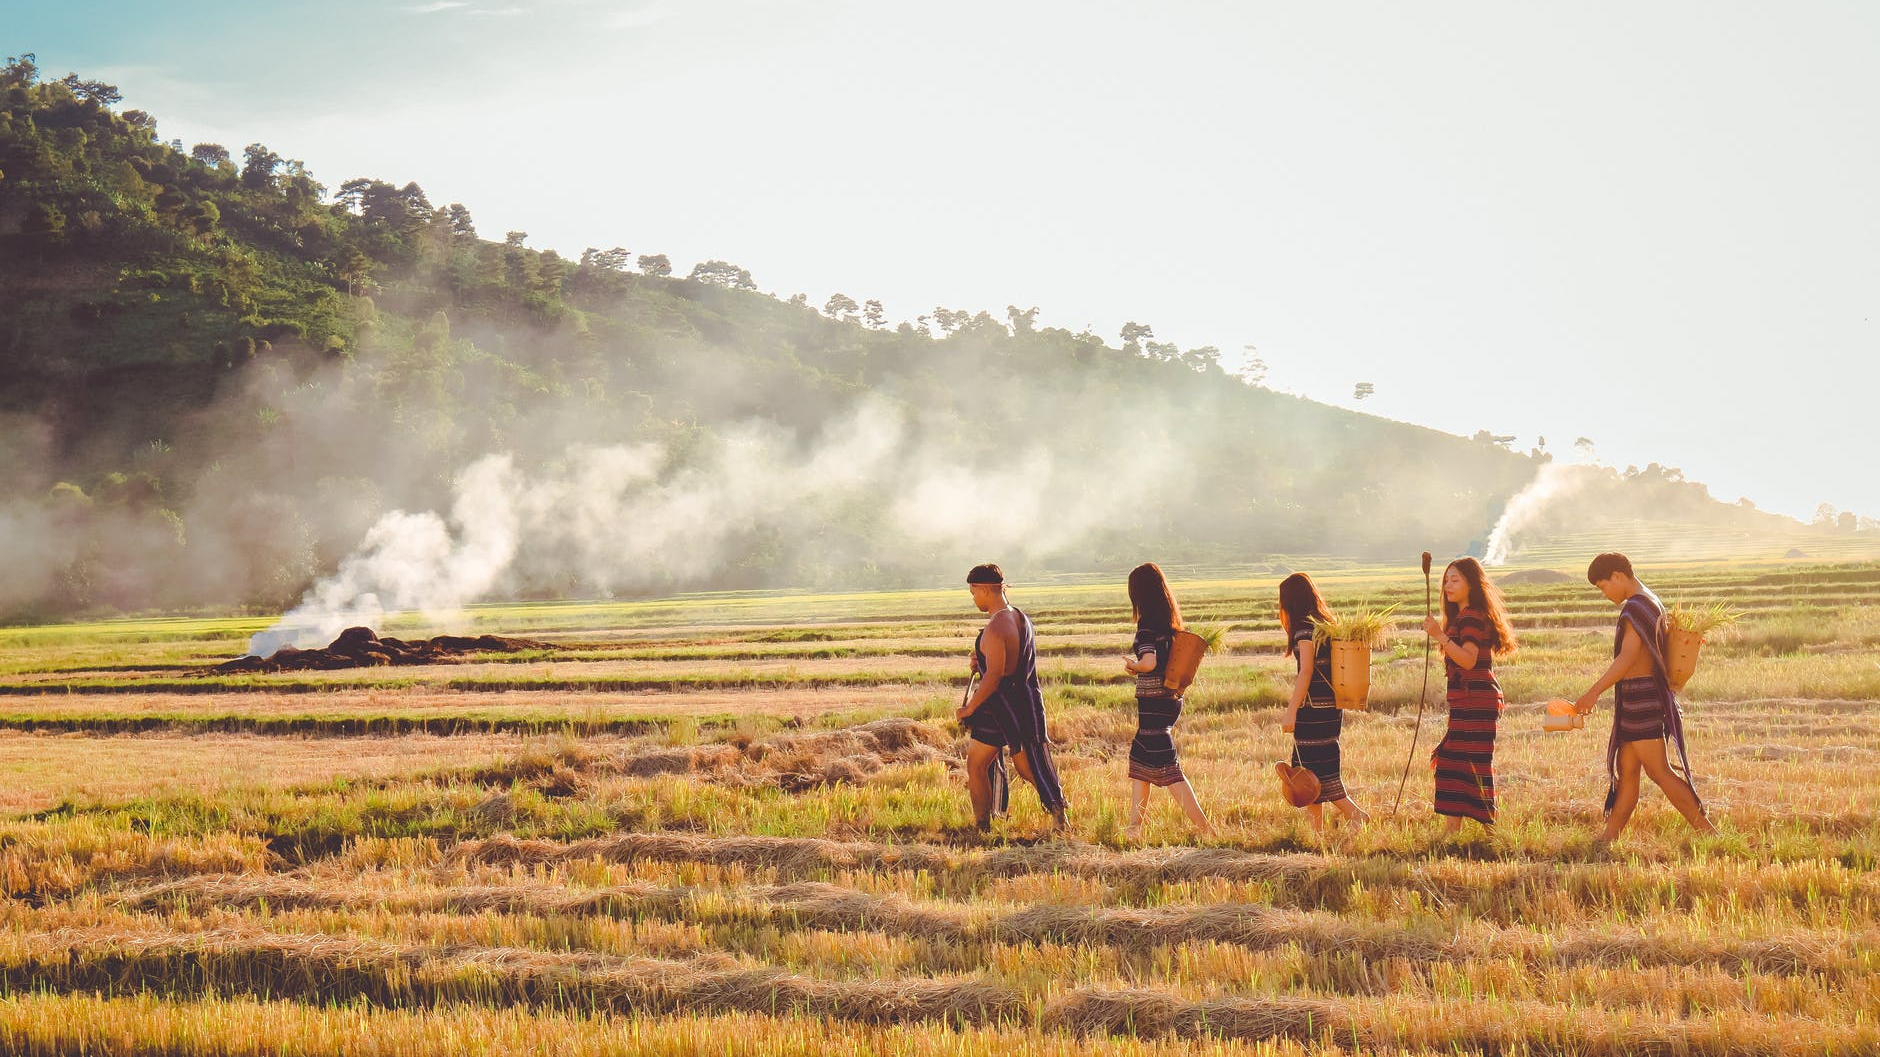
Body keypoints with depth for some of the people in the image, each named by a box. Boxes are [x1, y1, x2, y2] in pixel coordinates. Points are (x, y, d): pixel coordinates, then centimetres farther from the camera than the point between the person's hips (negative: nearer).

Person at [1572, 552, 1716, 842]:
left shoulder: (1637, 606, -14)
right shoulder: (1651, 603, 18)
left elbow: (1627, 658, -22)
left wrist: (1594, 692, -22)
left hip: (1640, 695, -11)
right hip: (1634, 699, 11)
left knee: (1659, 771, -8)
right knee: (1626, 771, 9)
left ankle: (1708, 832, -5)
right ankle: (1608, 837, 12)